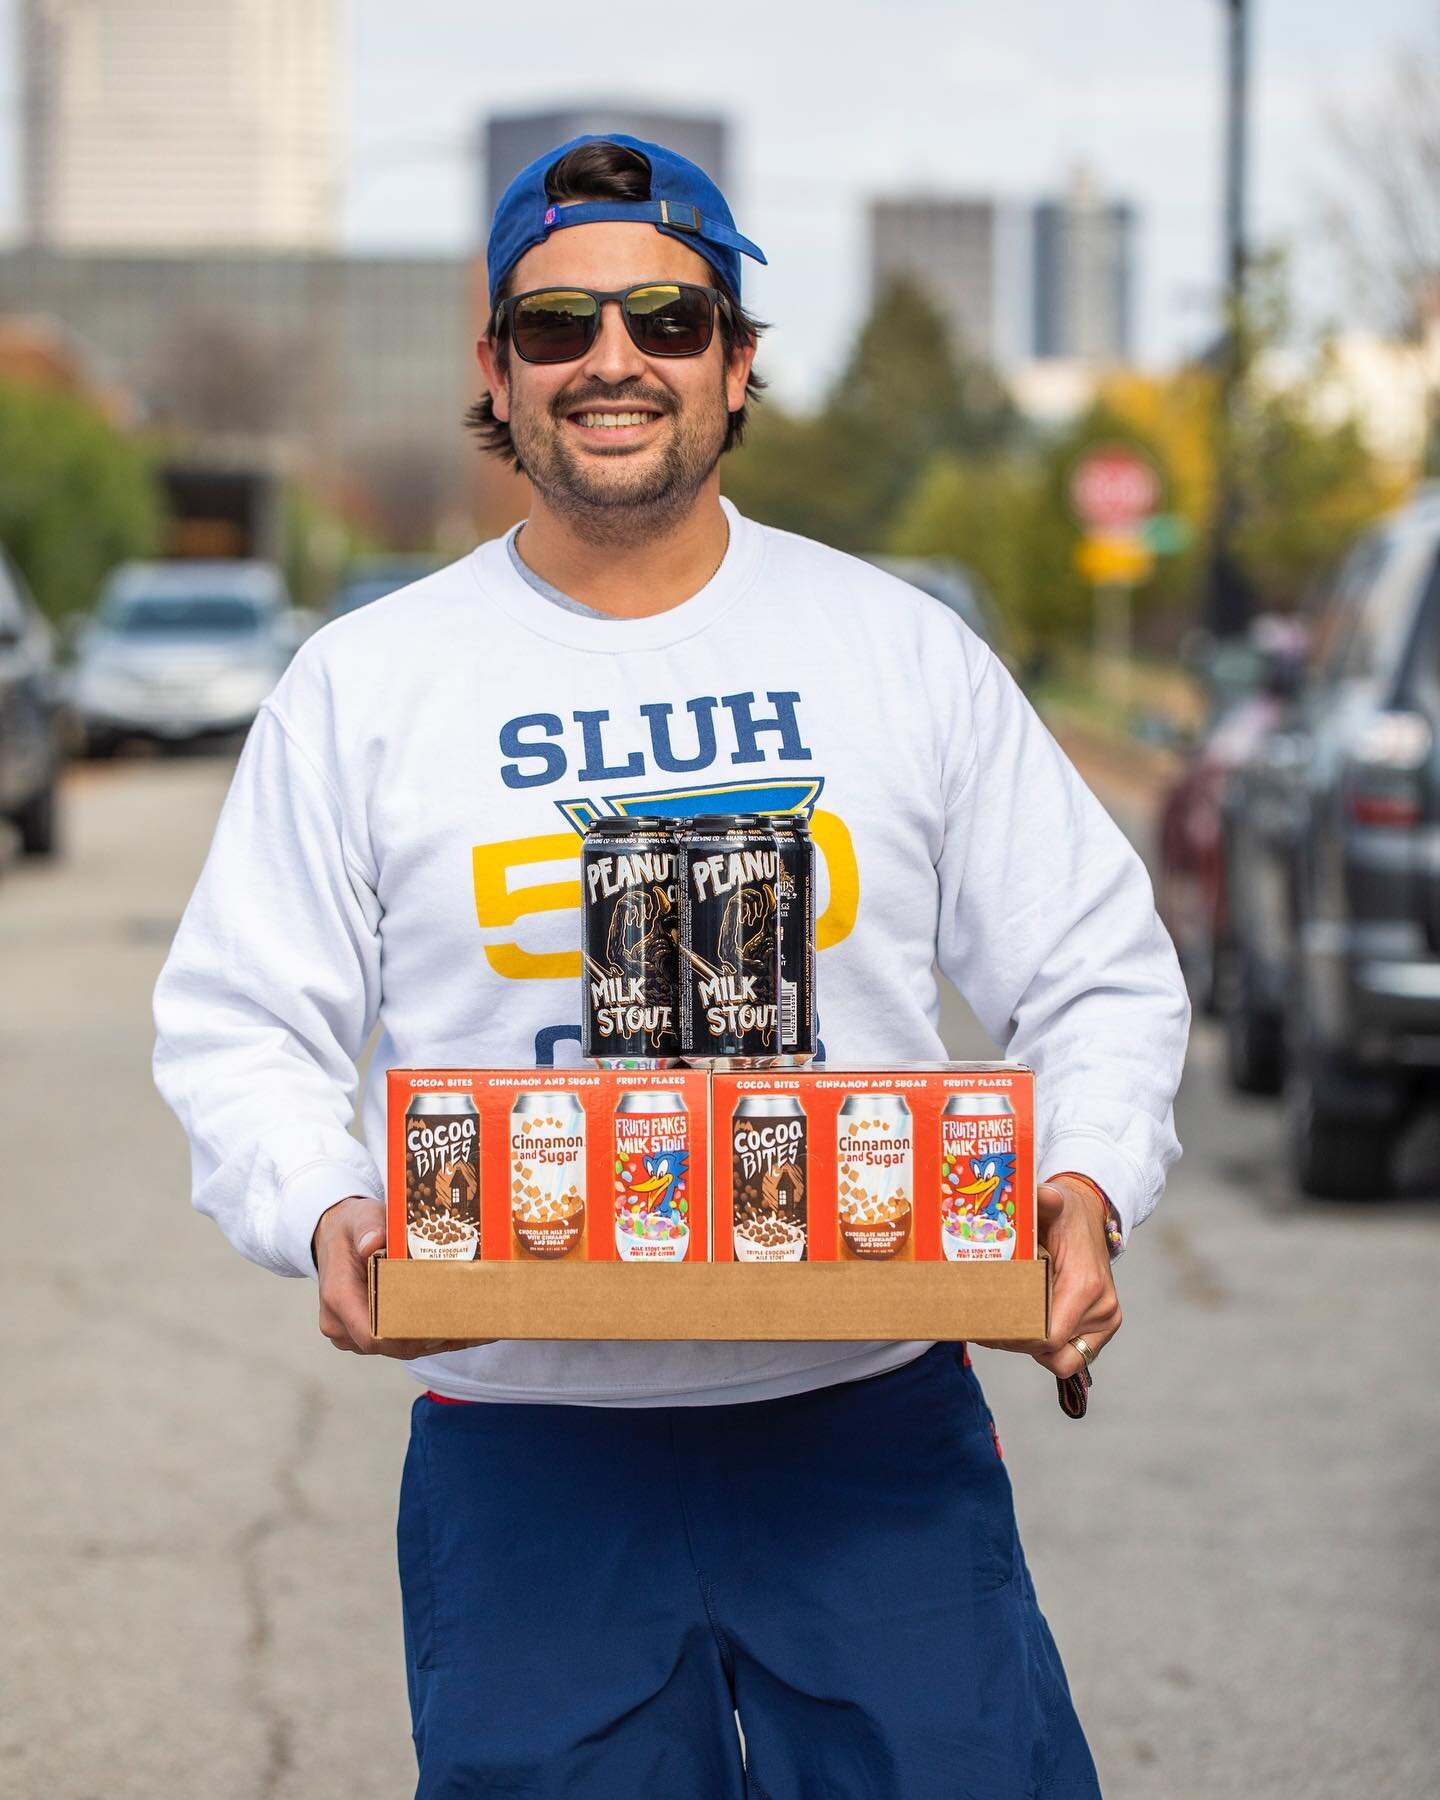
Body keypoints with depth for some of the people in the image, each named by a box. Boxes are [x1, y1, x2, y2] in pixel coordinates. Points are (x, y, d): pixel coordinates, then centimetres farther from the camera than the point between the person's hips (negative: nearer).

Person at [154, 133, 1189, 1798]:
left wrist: (1086, 1184, -10)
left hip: (876, 1426, 0)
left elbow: (1099, 975, 10)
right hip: (524, 1447, 0)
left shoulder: (903, 651, 7)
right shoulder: (364, 685, 5)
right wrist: (322, 1215, -14)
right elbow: (238, 1026, 6)